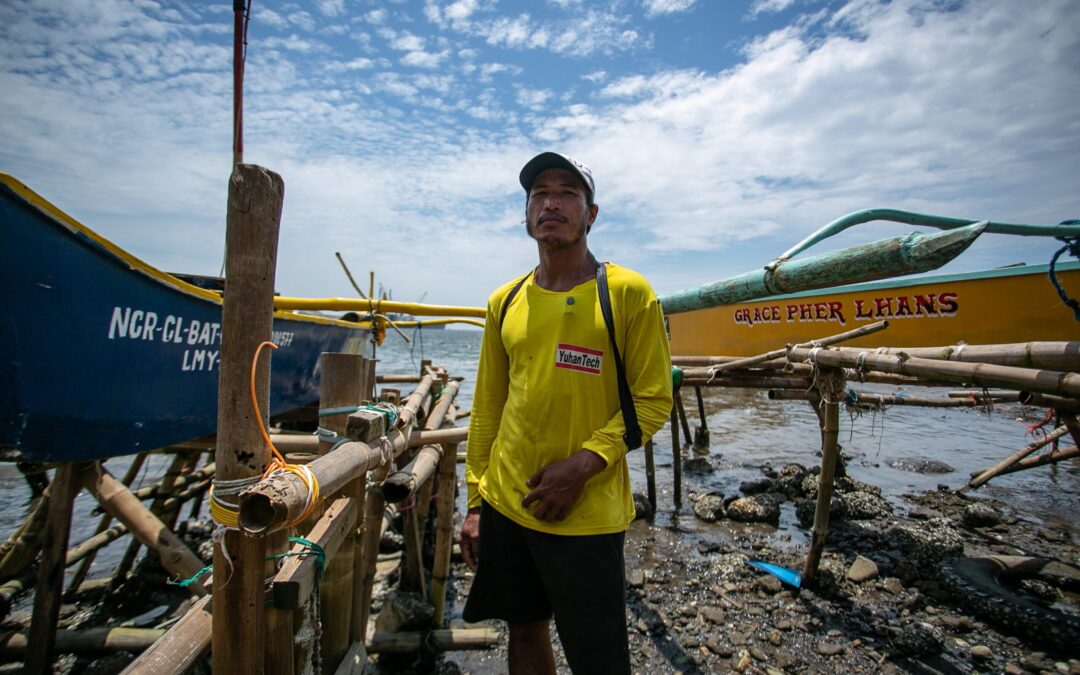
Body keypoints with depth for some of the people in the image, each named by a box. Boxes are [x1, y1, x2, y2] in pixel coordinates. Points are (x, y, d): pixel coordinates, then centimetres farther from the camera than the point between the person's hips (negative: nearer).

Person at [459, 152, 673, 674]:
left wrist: (583, 464, -19)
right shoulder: (506, 301, 5)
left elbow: (653, 400, -8)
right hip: (505, 506, 5)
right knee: (525, 631, 21)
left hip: (587, 516, -4)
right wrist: (476, 502, 8)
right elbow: (487, 409, 8)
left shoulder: (628, 293, -8)